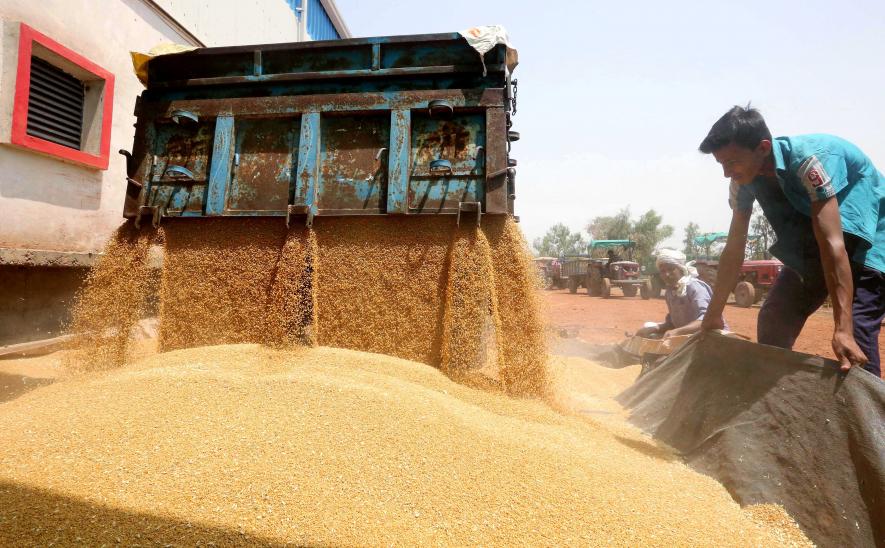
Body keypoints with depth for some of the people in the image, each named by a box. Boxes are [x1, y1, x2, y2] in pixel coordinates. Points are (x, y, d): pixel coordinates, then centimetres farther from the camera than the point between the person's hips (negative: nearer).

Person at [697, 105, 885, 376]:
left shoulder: (811, 159, -32)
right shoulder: (743, 181, -13)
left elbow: (833, 243, -38)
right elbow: (734, 249, -9)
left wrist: (843, 329, -41)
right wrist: (713, 316, -6)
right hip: (811, 243, 6)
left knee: (856, 329, -20)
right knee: (773, 322, 0)